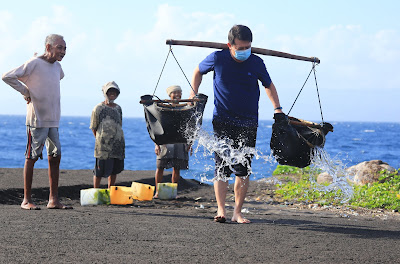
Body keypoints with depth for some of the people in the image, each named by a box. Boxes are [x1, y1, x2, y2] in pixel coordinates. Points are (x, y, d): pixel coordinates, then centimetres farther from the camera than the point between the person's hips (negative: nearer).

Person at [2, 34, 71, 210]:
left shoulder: (57, 66, 11)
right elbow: (7, 77, -15)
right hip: (37, 119, -7)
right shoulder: (34, 63, -11)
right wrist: (25, 91, -9)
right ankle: (27, 200, 2)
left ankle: (53, 200, 9)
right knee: (31, 157, -3)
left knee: (55, 157, 5)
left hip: (53, 119, 8)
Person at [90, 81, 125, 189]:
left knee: (114, 170, 7)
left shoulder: (118, 108, 13)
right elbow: (94, 128, 3)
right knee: (99, 171, -5)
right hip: (104, 146, -5)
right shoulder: (98, 108, -1)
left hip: (118, 144, 5)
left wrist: (119, 140, 13)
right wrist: (100, 140, 6)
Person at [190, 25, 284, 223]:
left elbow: (268, 85, 15)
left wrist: (277, 109, 5)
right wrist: (193, 96, 5)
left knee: (243, 168, -2)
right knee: (221, 166, -9)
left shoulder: (256, 63, -3)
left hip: (248, 123, 1)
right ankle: (221, 210, -7)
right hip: (222, 121, -1)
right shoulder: (217, 59, -6)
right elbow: (198, 71, 14)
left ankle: (238, 212, 5)